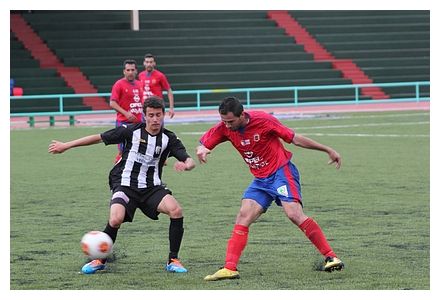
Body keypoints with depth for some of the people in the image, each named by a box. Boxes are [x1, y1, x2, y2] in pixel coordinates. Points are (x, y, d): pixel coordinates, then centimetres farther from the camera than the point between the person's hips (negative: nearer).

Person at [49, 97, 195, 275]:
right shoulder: (132, 131, -6)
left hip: (152, 188, 2)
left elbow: (190, 161, -6)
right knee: (116, 219, -29)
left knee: (176, 210, -25)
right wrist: (66, 146, 3)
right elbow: (99, 138, 0)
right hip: (125, 185, -2)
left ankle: (173, 261, -9)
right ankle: (100, 260, -2)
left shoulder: (169, 138, 0)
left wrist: (185, 165, -33)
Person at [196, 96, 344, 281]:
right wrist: (201, 150, -25)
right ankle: (230, 268, -9)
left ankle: (330, 257, -17)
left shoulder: (263, 120, -18)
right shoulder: (224, 128, -5)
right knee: (243, 218, -7)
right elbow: (203, 144, 2)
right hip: (260, 181, 6)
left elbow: (295, 139, -10)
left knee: (294, 214, -21)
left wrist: (328, 150, -5)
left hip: (281, 172, -6)